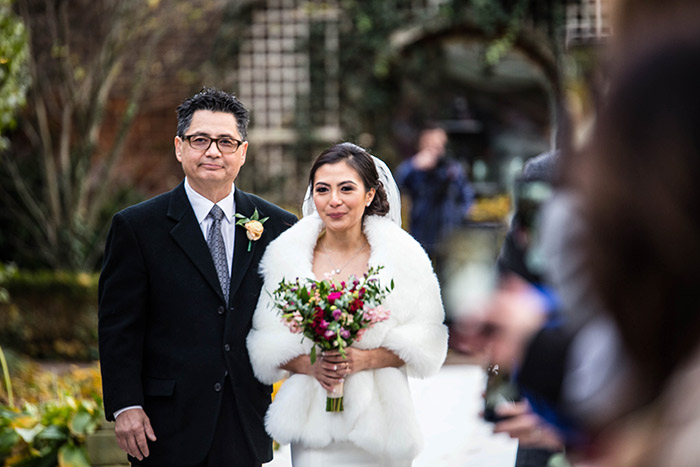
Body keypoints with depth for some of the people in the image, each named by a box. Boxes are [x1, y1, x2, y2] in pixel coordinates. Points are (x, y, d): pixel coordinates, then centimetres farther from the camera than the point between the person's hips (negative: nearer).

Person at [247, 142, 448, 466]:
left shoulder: (403, 254, -2)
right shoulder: (286, 254, 2)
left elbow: (426, 341, -2)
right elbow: (267, 343, 4)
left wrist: (364, 359, -15)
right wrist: (308, 364, -15)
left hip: (379, 417, 0)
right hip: (314, 420, 0)